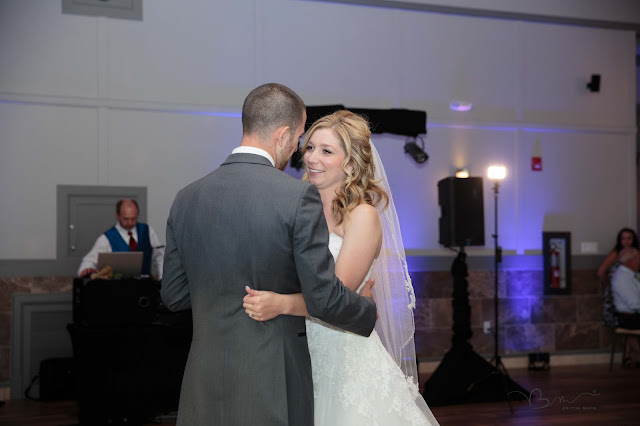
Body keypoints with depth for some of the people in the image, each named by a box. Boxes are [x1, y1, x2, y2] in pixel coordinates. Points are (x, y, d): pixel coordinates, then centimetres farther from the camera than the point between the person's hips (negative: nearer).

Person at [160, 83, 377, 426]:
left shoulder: (186, 199, 2)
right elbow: (323, 298, -13)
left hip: (205, 384, 5)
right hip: (273, 386, -4)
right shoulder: (299, 196, -13)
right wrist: (369, 311, 7)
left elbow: (174, 295, 8)